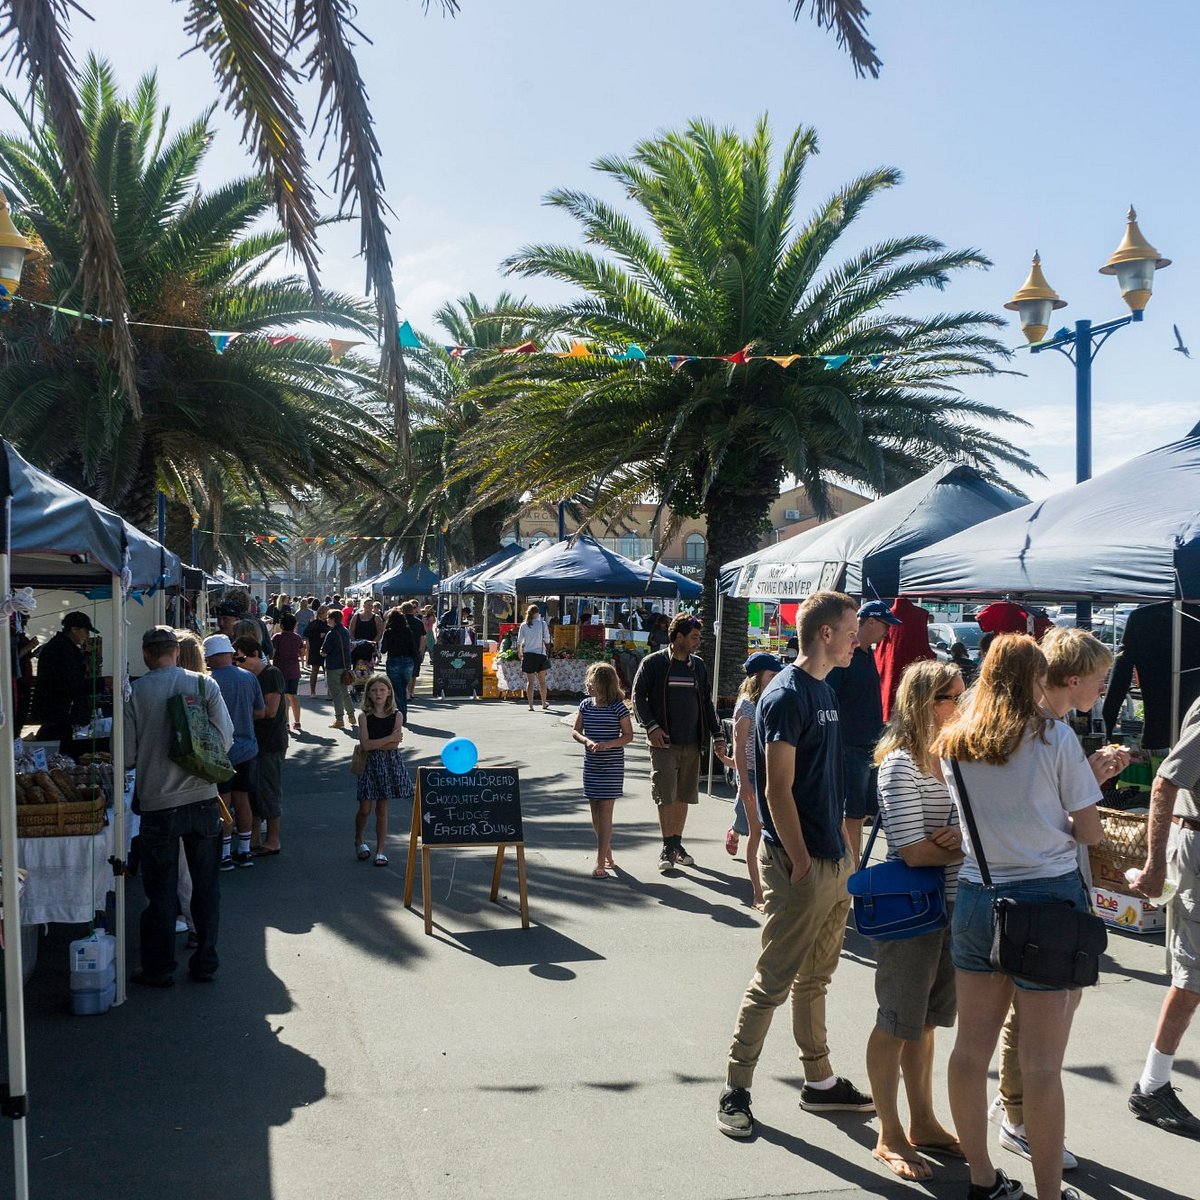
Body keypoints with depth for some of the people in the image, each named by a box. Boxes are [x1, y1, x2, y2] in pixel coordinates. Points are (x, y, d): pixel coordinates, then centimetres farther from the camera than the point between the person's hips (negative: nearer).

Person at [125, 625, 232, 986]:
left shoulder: (134, 693, -8)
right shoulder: (203, 685, -4)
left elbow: (126, 756, -7)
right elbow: (226, 740, -6)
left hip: (158, 805, -1)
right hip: (203, 800, 2)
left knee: (160, 892, 10)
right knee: (206, 886, 14)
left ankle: (158, 969, 20)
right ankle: (205, 963, 22)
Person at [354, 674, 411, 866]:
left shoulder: (396, 716, -1)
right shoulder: (364, 716, -4)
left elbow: (394, 745, -11)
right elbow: (366, 745, -14)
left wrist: (374, 744, -13)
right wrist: (389, 738, -15)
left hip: (389, 764, 1)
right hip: (369, 764, -1)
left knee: (382, 809, 6)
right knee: (365, 808, 2)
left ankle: (380, 850, 13)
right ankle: (358, 841, 29)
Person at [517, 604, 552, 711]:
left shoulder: (523, 625, 0)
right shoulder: (542, 624, -4)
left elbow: (519, 642, 1)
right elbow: (547, 640, -4)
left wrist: (520, 654, 14)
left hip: (528, 655, 1)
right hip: (541, 654, -1)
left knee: (530, 681, 5)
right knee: (542, 681, 11)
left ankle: (530, 705, 1)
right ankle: (544, 704, 21)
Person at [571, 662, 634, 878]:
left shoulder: (617, 707, -10)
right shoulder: (585, 704, 3)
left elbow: (628, 735, -7)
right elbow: (575, 731, 7)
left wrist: (608, 744, -22)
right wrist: (587, 741, -13)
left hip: (612, 767, -5)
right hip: (591, 764, 6)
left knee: (605, 811, -6)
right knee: (595, 811, 11)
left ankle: (600, 863, -5)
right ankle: (607, 855, 28)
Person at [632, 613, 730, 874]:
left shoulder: (698, 666, 11)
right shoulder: (653, 663, -3)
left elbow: (707, 703, 15)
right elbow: (638, 696, -4)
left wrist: (717, 735, 9)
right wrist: (651, 726, -14)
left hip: (692, 744, 5)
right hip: (664, 742, -5)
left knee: (684, 795, 10)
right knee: (665, 795, -6)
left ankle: (677, 843, 21)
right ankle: (667, 849, 1)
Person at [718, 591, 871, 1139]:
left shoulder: (823, 690, 12)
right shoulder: (786, 695, -16)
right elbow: (778, 791, -18)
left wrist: (842, 850, 14)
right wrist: (802, 863, -17)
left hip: (833, 860, 9)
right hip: (800, 864, -9)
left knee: (816, 977, 18)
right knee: (774, 981, 0)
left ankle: (820, 1082, 30)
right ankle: (735, 1090, 12)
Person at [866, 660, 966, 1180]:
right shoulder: (900, 763, -17)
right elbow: (913, 851, -20)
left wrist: (959, 838, -11)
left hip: (950, 906, 7)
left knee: (927, 1020, 18)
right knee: (899, 1022, 6)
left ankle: (923, 1123, 32)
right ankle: (889, 1137, 20)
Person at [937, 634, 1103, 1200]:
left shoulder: (952, 745, 3)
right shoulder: (1054, 736, -9)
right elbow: (1089, 832, -6)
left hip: (975, 899, 5)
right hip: (1047, 899, -4)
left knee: (971, 1047, 13)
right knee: (1041, 1065, 3)